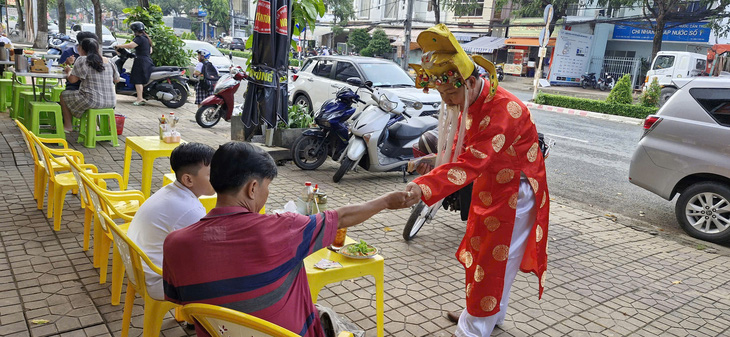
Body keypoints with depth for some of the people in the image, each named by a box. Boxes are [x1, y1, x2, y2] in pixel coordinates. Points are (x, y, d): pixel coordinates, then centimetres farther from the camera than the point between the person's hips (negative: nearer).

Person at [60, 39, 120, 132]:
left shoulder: (82, 60, -7)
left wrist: (68, 71, 13)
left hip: (92, 101, -5)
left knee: (63, 94, 20)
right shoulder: (108, 61, 6)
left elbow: (72, 79, -8)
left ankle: (67, 126, 28)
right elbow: (117, 79, 15)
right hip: (111, 102, 5)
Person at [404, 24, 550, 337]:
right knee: (480, 251, 20)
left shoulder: (502, 110, -33)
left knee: (494, 260, -1)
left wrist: (424, 187, -50)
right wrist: (436, 162, -8)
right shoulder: (469, 103, -2)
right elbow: (460, 147, 10)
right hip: (488, 186, 10)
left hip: (514, 191, -10)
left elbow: (471, 162, -42)